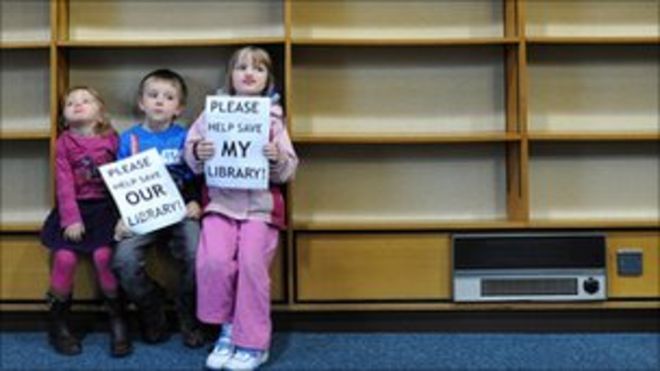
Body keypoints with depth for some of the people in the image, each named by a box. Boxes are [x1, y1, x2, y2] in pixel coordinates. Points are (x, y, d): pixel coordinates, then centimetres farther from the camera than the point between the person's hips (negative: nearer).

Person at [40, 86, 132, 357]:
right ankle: (58, 322, 4)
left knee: (103, 254, -23)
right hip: (74, 208, 1)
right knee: (65, 256, -19)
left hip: (105, 206, -1)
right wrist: (70, 219, -12)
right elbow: (64, 184, -2)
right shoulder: (64, 143, 5)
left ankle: (117, 319, -2)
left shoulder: (111, 139, 5)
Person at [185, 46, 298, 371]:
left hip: (261, 204, -1)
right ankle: (228, 328, 5)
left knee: (252, 262, -16)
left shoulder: (273, 119, 5)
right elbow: (190, 153, 6)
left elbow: (288, 172, 1)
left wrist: (278, 158, -19)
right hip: (221, 201, 1)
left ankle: (253, 343, 0)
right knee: (213, 260, -19)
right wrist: (197, 153, -15)